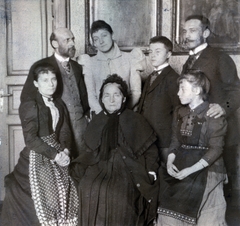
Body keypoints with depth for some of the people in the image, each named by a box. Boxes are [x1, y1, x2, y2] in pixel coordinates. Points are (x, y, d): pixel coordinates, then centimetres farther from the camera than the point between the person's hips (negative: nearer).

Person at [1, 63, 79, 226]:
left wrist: (65, 150, -13)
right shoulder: (30, 106, -11)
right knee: (43, 198, -2)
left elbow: (65, 130, 4)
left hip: (58, 154, 6)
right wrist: (54, 155, -18)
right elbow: (31, 139, -17)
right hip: (38, 157, -6)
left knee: (64, 194, 7)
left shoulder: (59, 103, 9)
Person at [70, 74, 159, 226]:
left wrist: (151, 173, -4)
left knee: (119, 193, -28)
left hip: (127, 169, -3)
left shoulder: (135, 120, -1)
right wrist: (80, 167, 4)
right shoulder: (97, 121, 8)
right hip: (101, 167, 3)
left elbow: (150, 150, 5)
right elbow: (91, 151, 18)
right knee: (89, 189, -22)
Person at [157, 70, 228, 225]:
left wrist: (191, 170, -20)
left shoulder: (214, 114, -10)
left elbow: (216, 148, -14)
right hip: (181, 171, 6)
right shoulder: (180, 112, 10)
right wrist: (170, 161, -7)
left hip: (206, 171, -5)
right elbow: (175, 142, 12)